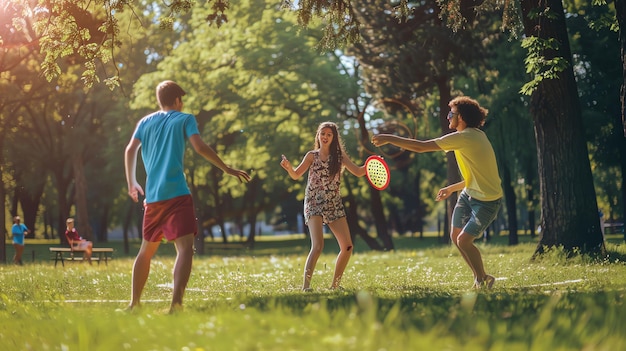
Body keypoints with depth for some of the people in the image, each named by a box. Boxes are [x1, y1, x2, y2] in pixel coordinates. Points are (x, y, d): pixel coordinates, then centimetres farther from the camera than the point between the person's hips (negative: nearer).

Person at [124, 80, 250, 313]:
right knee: (185, 246, -12)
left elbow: (130, 150, 6)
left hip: (152, 196, 5)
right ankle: (176, 303, -29)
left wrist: (132, 183, 18)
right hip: (176, 193, -5)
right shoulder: (185, 119, 5)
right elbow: (200, 148, -9)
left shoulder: (145, 122, 16)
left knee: (147, 249, 19)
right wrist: (227, 169, -3)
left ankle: (134, 302, 23)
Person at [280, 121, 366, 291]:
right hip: (314, 205, -4)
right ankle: (306, 285, -18)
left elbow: (358, 172, 3)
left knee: (347, 247, -2)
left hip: (334, 206, 4)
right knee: (318, 246, -22)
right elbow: (296, 175, -1)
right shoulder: (312, 155, 3)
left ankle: (335, 285, 13)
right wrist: (288, 167, -23)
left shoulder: (339, 156, 7)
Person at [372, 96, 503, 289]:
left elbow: (420, 147, -22)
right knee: (455, 236, 10)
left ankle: (482, 280, 11)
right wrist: (452, 188, 22)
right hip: (470, 193, 10)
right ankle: (481, 277, 22)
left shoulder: (464, 137, -23)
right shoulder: (475, 136, 7)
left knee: (463, 240, -9)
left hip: (487, 201, -10)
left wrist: (389, 139, -15)